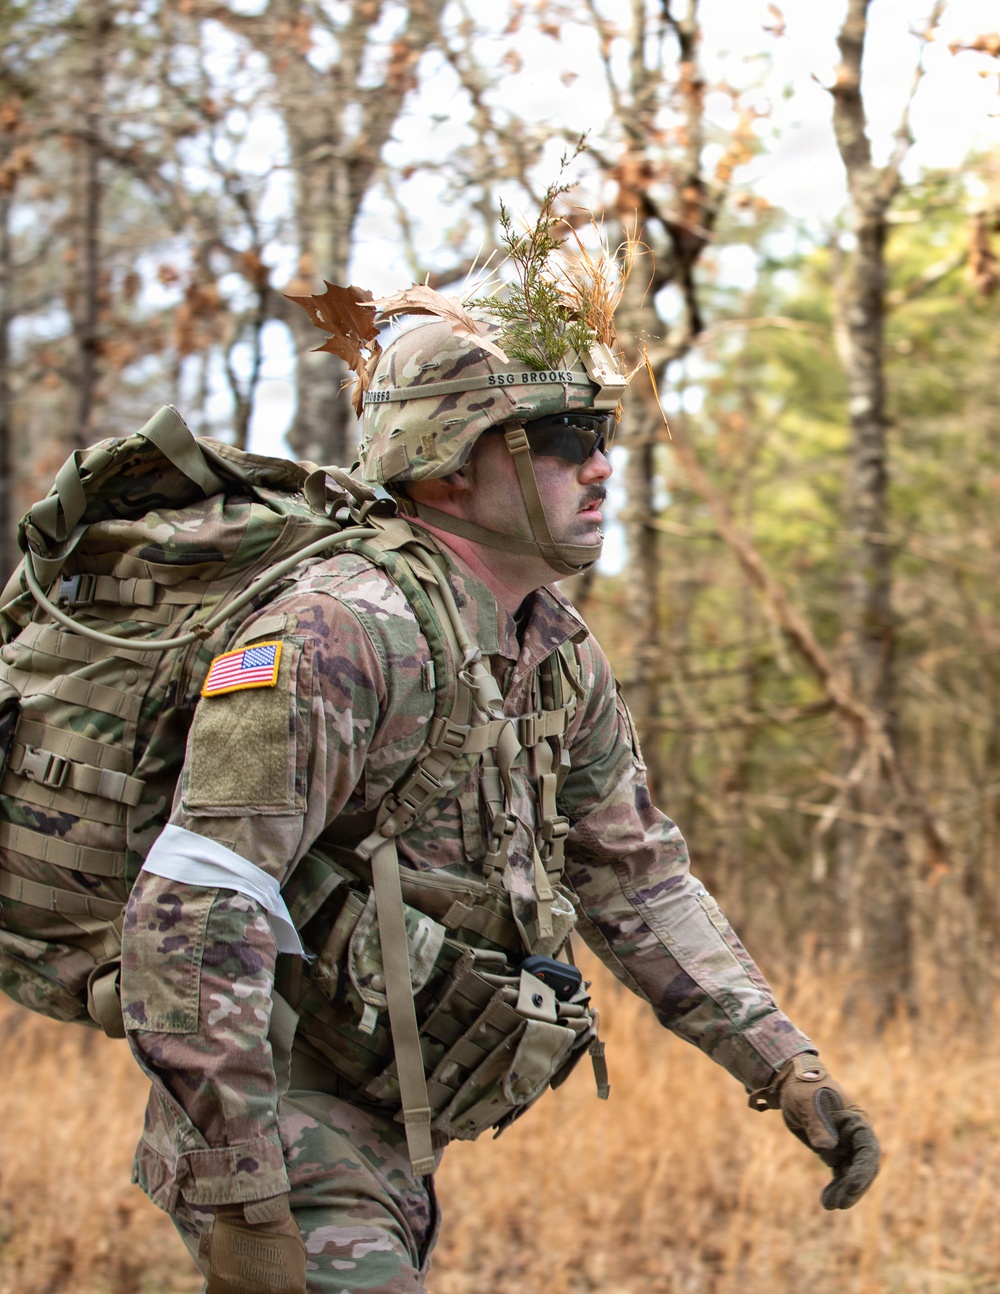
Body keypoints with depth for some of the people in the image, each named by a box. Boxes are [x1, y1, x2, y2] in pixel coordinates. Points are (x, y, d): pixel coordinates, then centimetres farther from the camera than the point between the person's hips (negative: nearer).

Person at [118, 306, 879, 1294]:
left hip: (390, 1141, 9)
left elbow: (641, 885, 16)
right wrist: (243, 1202, -29)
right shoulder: (345, 632, -22)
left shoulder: (560, 656, 7)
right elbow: (194, 911, -27)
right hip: (275, 1134, -9)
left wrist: (788, 1070, 8)